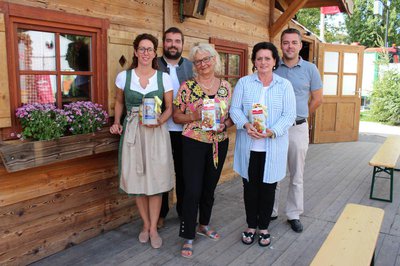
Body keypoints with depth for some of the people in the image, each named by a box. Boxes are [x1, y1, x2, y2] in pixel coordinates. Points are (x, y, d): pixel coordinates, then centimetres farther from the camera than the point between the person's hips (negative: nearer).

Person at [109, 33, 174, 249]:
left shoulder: (163, 78, 0)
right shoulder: (123, 76, 2)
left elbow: (169, 107, 4)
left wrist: (159, 121, -15)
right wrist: (116, 122, 1)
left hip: (157, 132, -1)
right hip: (132, 132, 1)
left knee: (155, 180, 1)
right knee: (137, 180, 7)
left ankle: (153, 228, 17)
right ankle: (146, 224, 27)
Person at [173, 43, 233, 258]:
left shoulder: (226, 87, 4)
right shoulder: (187, 86, -5)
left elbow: (232, 116, 9)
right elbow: (176, 116, -2)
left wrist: (223, 124, -12)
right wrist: (194, 116, -19)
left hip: (219, 143, 4)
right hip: (194, 143, -3)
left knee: (209, 188, 16)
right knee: (192, 190, -4)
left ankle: (204, 225, 37)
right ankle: (188, 238, 10)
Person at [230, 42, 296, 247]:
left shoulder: (284, 85, 2)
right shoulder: (244, 82, 4)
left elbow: (289, 115, -4)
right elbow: (235, 109, 0)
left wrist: (271, 132, -19)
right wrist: (246, 125, -19)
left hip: (272, 147, 0)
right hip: (248, 146, 1)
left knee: (268, 186, 9)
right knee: (250, 186, 10)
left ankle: (264, 227, 27)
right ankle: (251, 226, 27)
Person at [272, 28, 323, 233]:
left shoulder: (310, 69, 0)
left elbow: (317, 99, 8)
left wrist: (300, 116, 13)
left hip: (298, 129, 0)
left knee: (296, 176, 9)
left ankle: (294, 214, 24)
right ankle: (270, 211, 24)